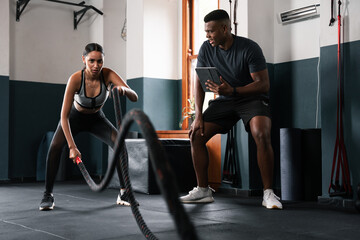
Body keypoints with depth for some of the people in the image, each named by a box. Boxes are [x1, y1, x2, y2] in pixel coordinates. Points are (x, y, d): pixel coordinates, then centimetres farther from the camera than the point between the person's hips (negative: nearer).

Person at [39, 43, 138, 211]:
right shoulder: (75, 79, -33)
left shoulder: (108, 75, -28)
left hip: (96, 118, 2)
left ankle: (124, 193, -5)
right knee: (55, 146, -26)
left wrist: (123, 89, -58)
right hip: (75, 116, -2)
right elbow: (64, 115, -33)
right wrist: (72, 146, -40)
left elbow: (134, 97, -35)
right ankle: (48, 195, -12)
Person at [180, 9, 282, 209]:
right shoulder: (206, 49, -5)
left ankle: (268, 193, -20)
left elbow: (263, 84, -22)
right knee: (196, 135, -9)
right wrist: (198, 116, -10)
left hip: (252, 98, -5)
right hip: (224, 101, 5)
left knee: (261, 135, -32)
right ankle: (203, 191, 3)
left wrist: (232, 90, -37)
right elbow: (199, 82, 0)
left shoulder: (249, 48, -19)